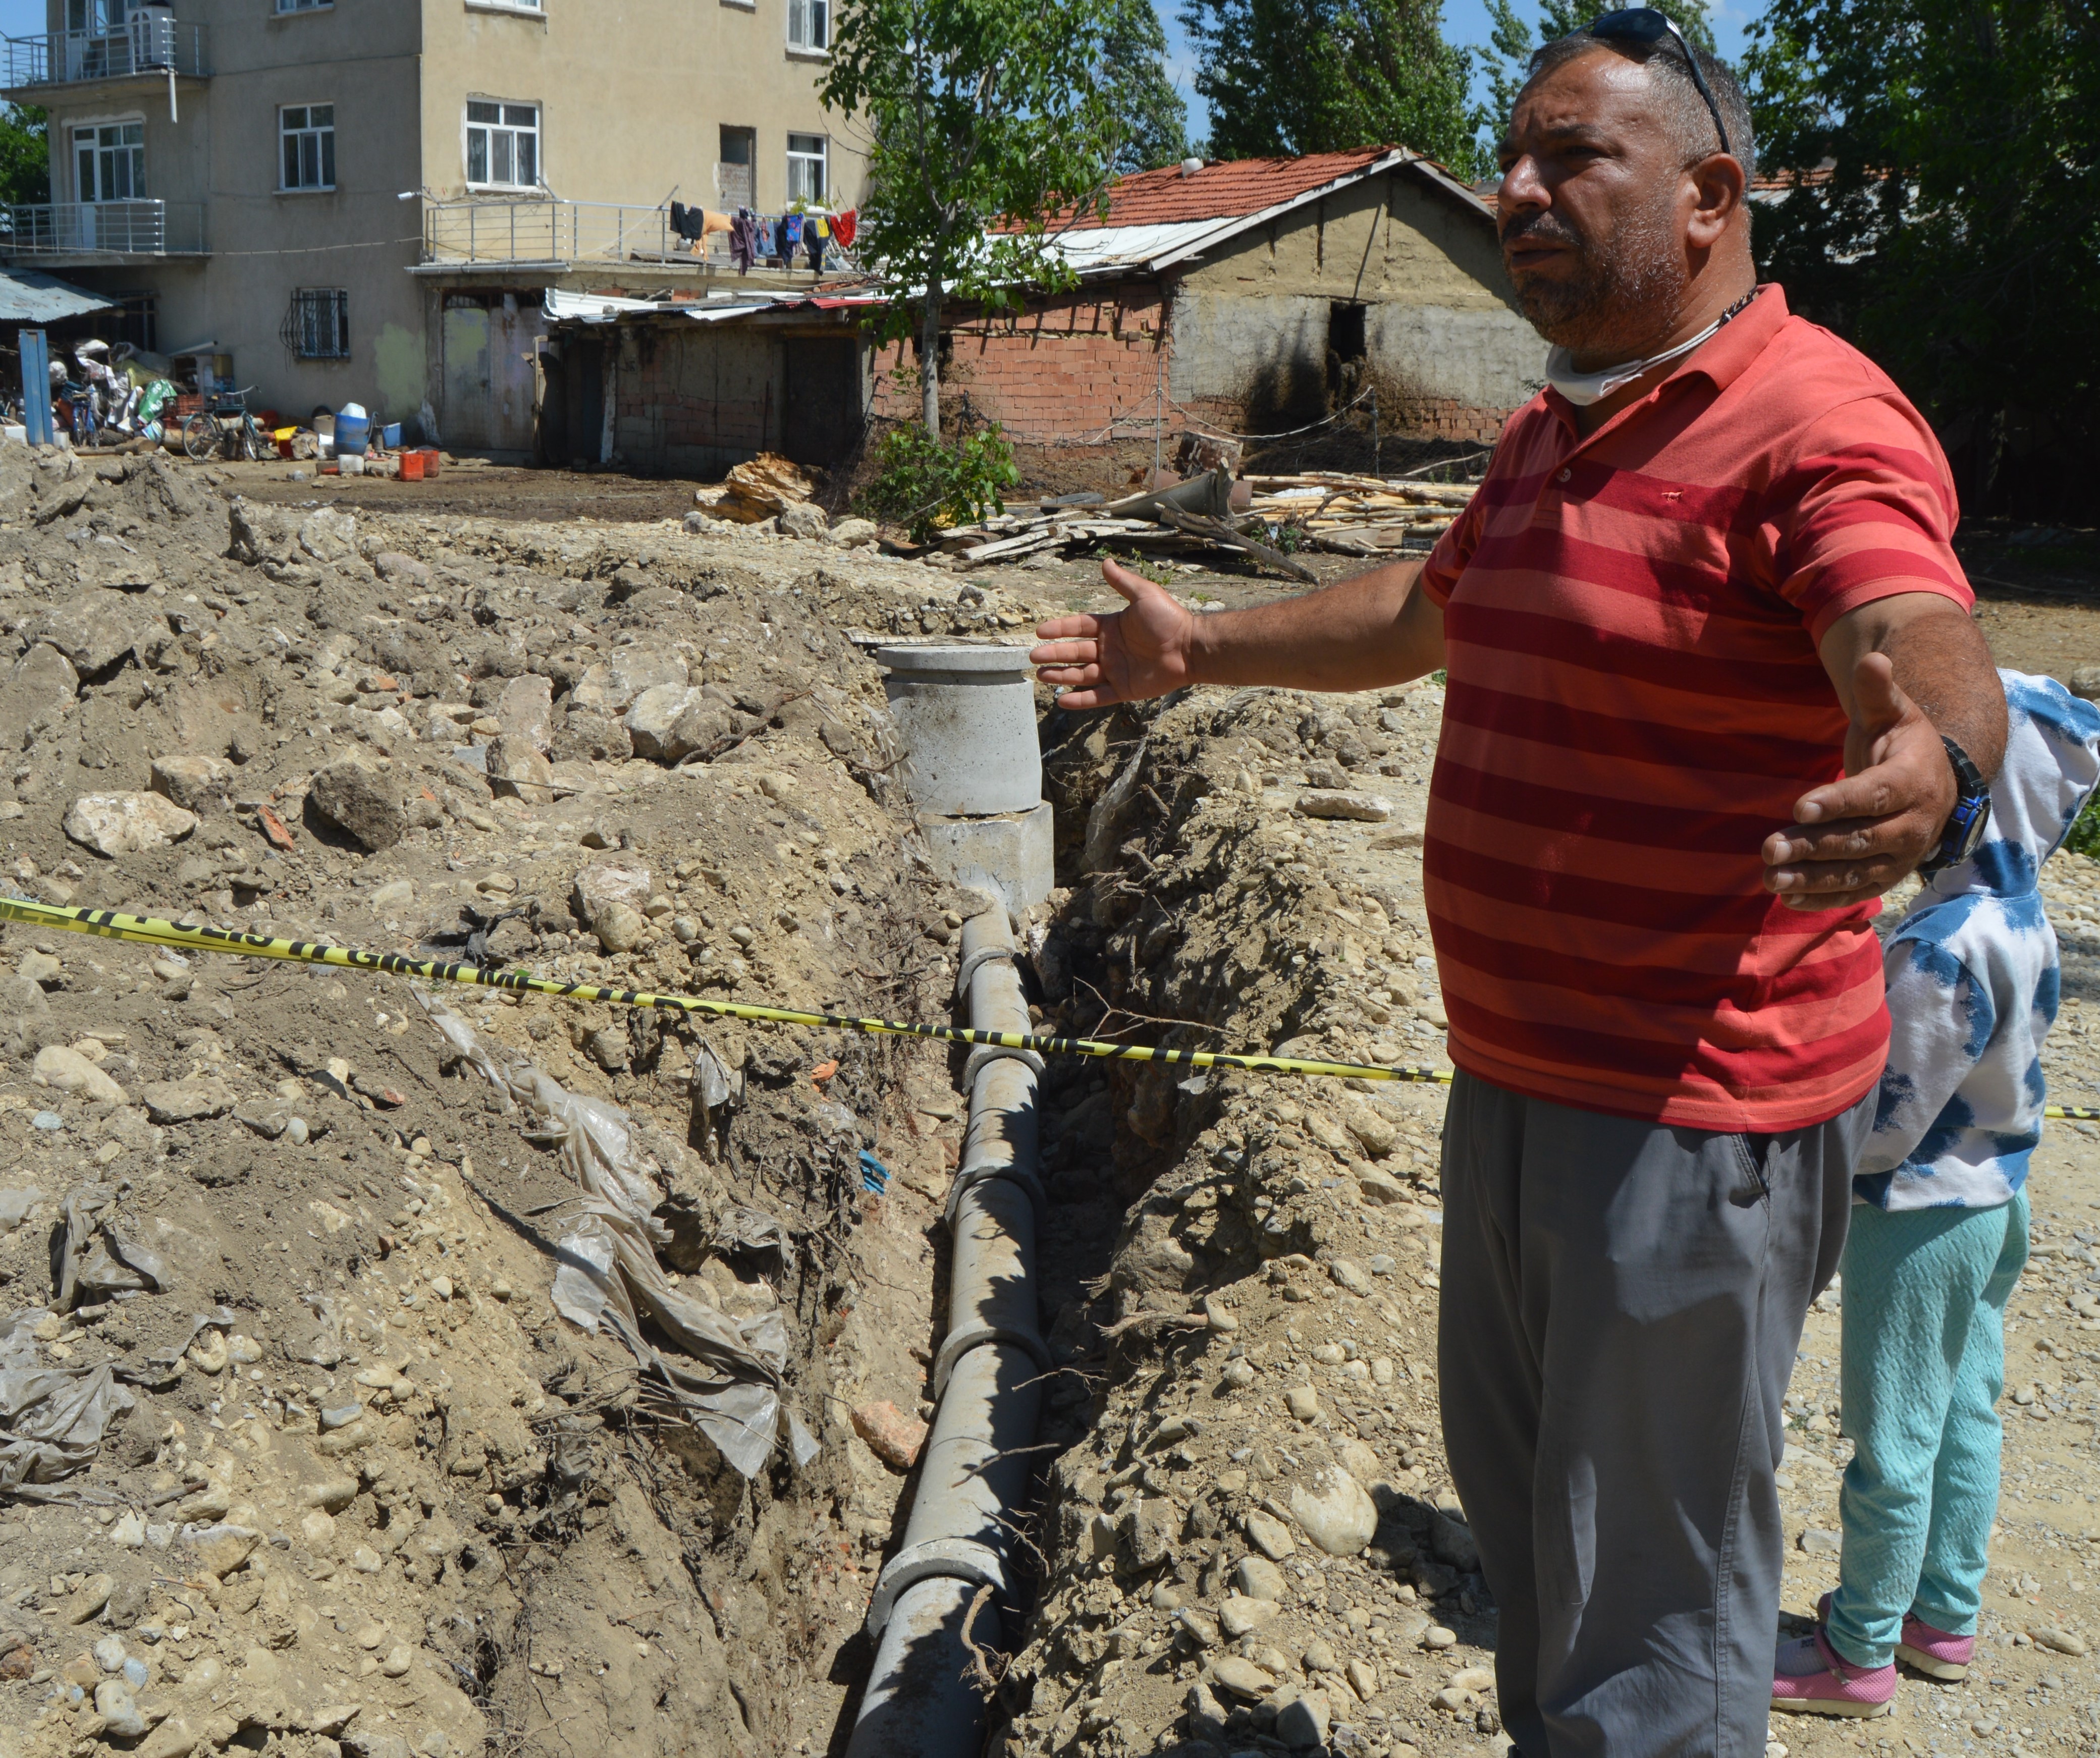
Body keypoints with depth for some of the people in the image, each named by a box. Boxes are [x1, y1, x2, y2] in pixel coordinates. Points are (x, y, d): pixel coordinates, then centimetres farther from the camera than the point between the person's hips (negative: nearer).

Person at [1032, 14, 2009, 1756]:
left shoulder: (1816, 427, -19)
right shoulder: (1552, 433, 12)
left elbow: (1931, 655, -37)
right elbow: (1424, 611, 29)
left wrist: (1934, 775, -59)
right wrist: (1201, 648, 36)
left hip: (1695, 1121, -9)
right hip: (1515, 1082, 9)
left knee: (1651, 1602, 4)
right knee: (1514, 1492, 25)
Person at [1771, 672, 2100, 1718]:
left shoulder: (1945, 947, -29)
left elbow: (1888, 1116, -23)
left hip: (1918, 1219, -9)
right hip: (1990, 1200, 9)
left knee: (1893, 1440, 5)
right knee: (1965, 1415, 20)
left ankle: (1859, 1654, 20)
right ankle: (1944, 1614, 36)